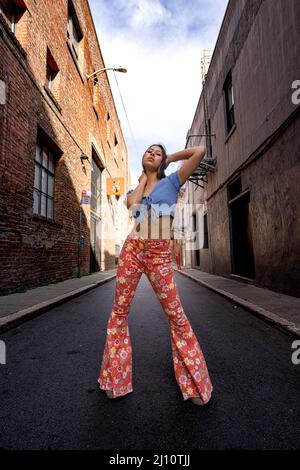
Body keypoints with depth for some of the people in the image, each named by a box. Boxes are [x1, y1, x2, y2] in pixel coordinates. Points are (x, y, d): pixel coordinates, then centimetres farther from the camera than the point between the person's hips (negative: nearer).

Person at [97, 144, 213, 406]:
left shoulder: (171, 182, 10)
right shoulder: (133, 190, 19)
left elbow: (200, 151, 2)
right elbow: (132, 205, -6)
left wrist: (170, 158, 16)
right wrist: (143, 178, 9)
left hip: (160, 255, -3)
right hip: (132, 250, 4)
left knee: (176, 315, -2)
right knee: (120, 311, 5)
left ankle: (195, 383, 16)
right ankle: (115, 378, 24)